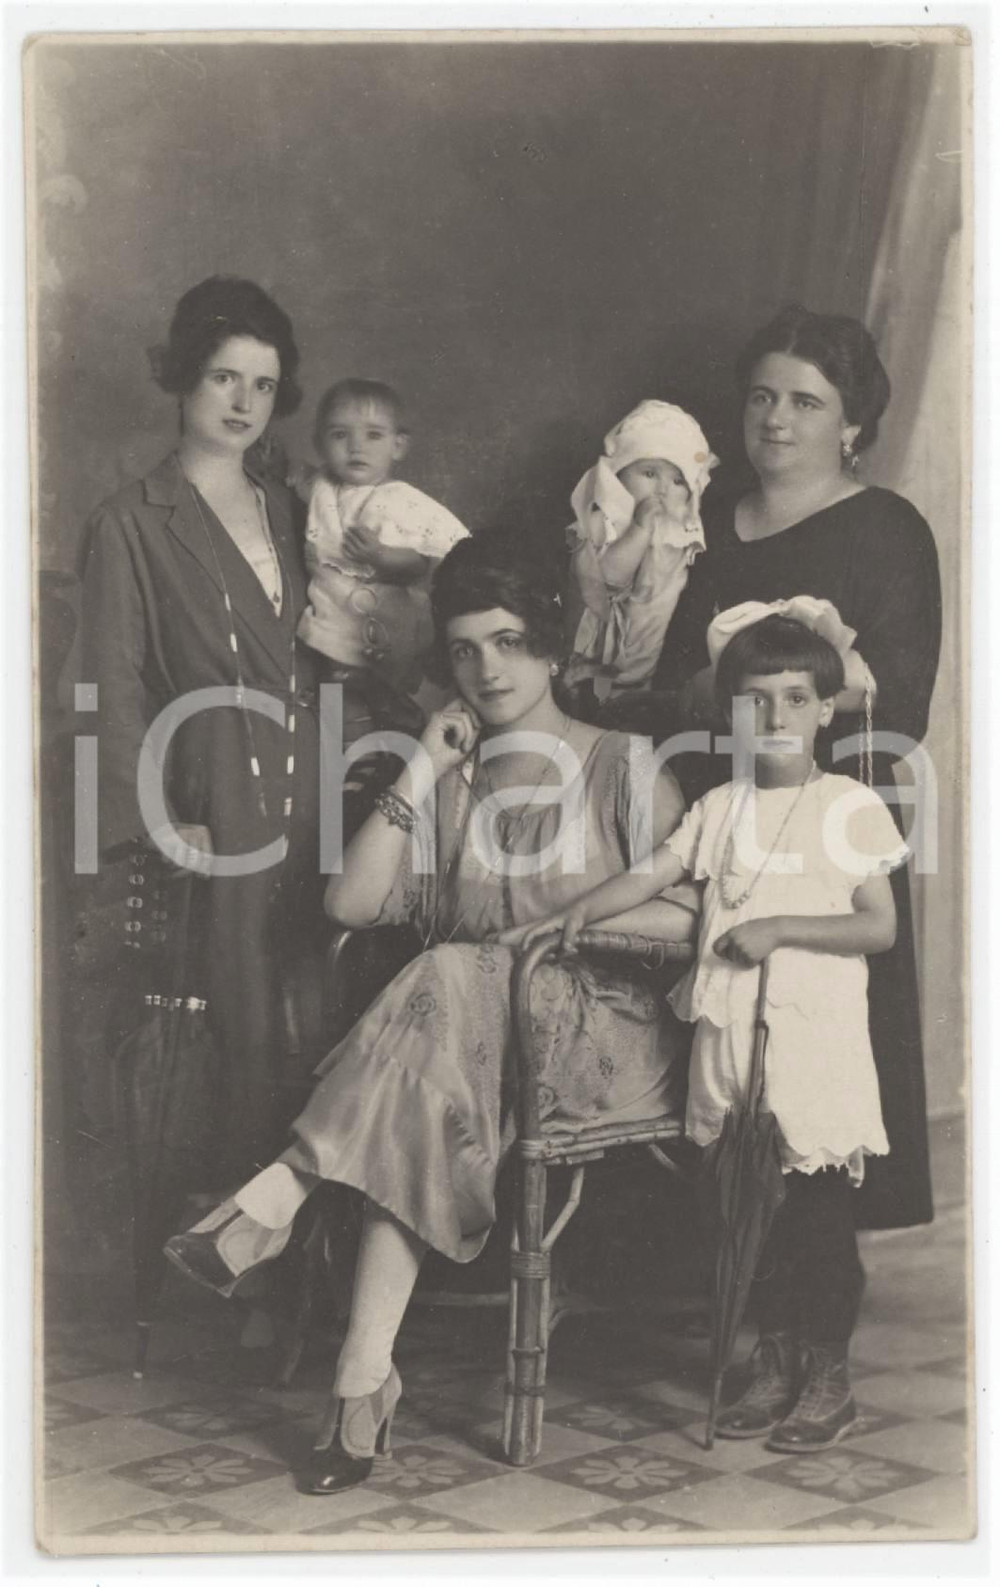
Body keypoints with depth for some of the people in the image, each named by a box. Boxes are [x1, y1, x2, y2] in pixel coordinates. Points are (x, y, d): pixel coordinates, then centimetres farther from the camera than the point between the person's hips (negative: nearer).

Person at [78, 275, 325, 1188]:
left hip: (308, 801, 5)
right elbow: (116, 691, -5)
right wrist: (157, 827, -12)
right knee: (252, 1039, -3)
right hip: (217, 817, -5)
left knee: (314, 1034, 4)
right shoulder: (131, 525, -1)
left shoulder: (287, 514, 16)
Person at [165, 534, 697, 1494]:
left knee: (451, 986, -34)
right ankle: (364, 1384, -37)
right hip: (467, 1029, 3)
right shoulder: (446, 783, 17)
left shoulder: (625, 769, 6)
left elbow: (701, 915, -1)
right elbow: (351, 904, 2)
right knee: (417, 1104, -33)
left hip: (606, 1039, -3)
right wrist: (420, 774, 0)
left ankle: (278, 1199, -33)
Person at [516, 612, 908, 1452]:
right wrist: (580, 910, -9)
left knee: (819, 1210, 1)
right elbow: (652, 875, 7)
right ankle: (775, 1368, 24)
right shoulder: (721, 806, 9)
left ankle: (829, 1380, 15)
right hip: (731, 1030, 4)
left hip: (817, 1035, -4)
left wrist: (779, 928, -14)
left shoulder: (851, 805, -3)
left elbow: (880, 926, -6)